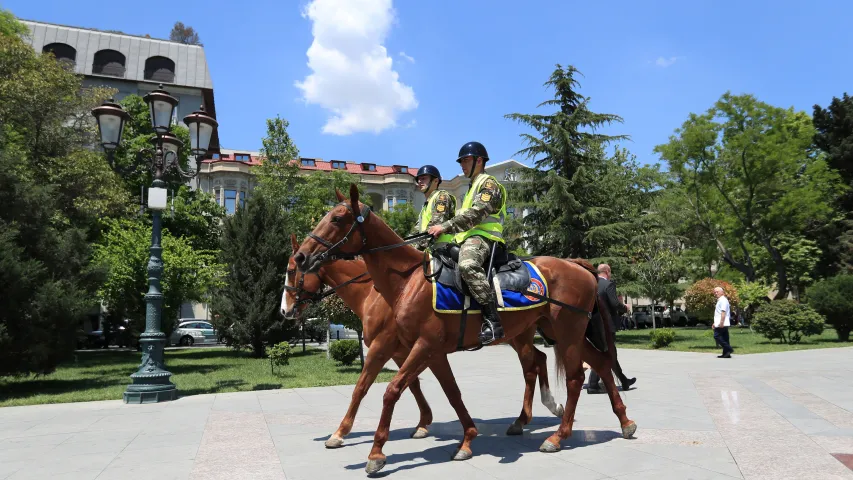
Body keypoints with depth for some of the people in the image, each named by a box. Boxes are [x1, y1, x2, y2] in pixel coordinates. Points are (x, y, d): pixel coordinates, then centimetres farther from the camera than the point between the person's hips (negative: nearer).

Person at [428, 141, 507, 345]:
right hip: (467, 238, 11)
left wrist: (446, 226, -21)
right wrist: (441, 230, 17)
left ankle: (493, 321, -43)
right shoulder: (472, 187, 31)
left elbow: (476, 213, -15)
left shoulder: (488, 183, 1)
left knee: (467, 265, -39)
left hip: (483, 237, -11)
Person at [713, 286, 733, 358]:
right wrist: (715, 323, 27)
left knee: (717, 336, -11)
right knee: (724, 338, 7)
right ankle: (726, 353, 7)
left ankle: (729, 349, -12)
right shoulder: (719, 300, 22)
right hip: (721, 324, 10)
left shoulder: (723, 300, -9)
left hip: (722, 324, -10)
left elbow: (723, 312, -19)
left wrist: (721, 322, -26)